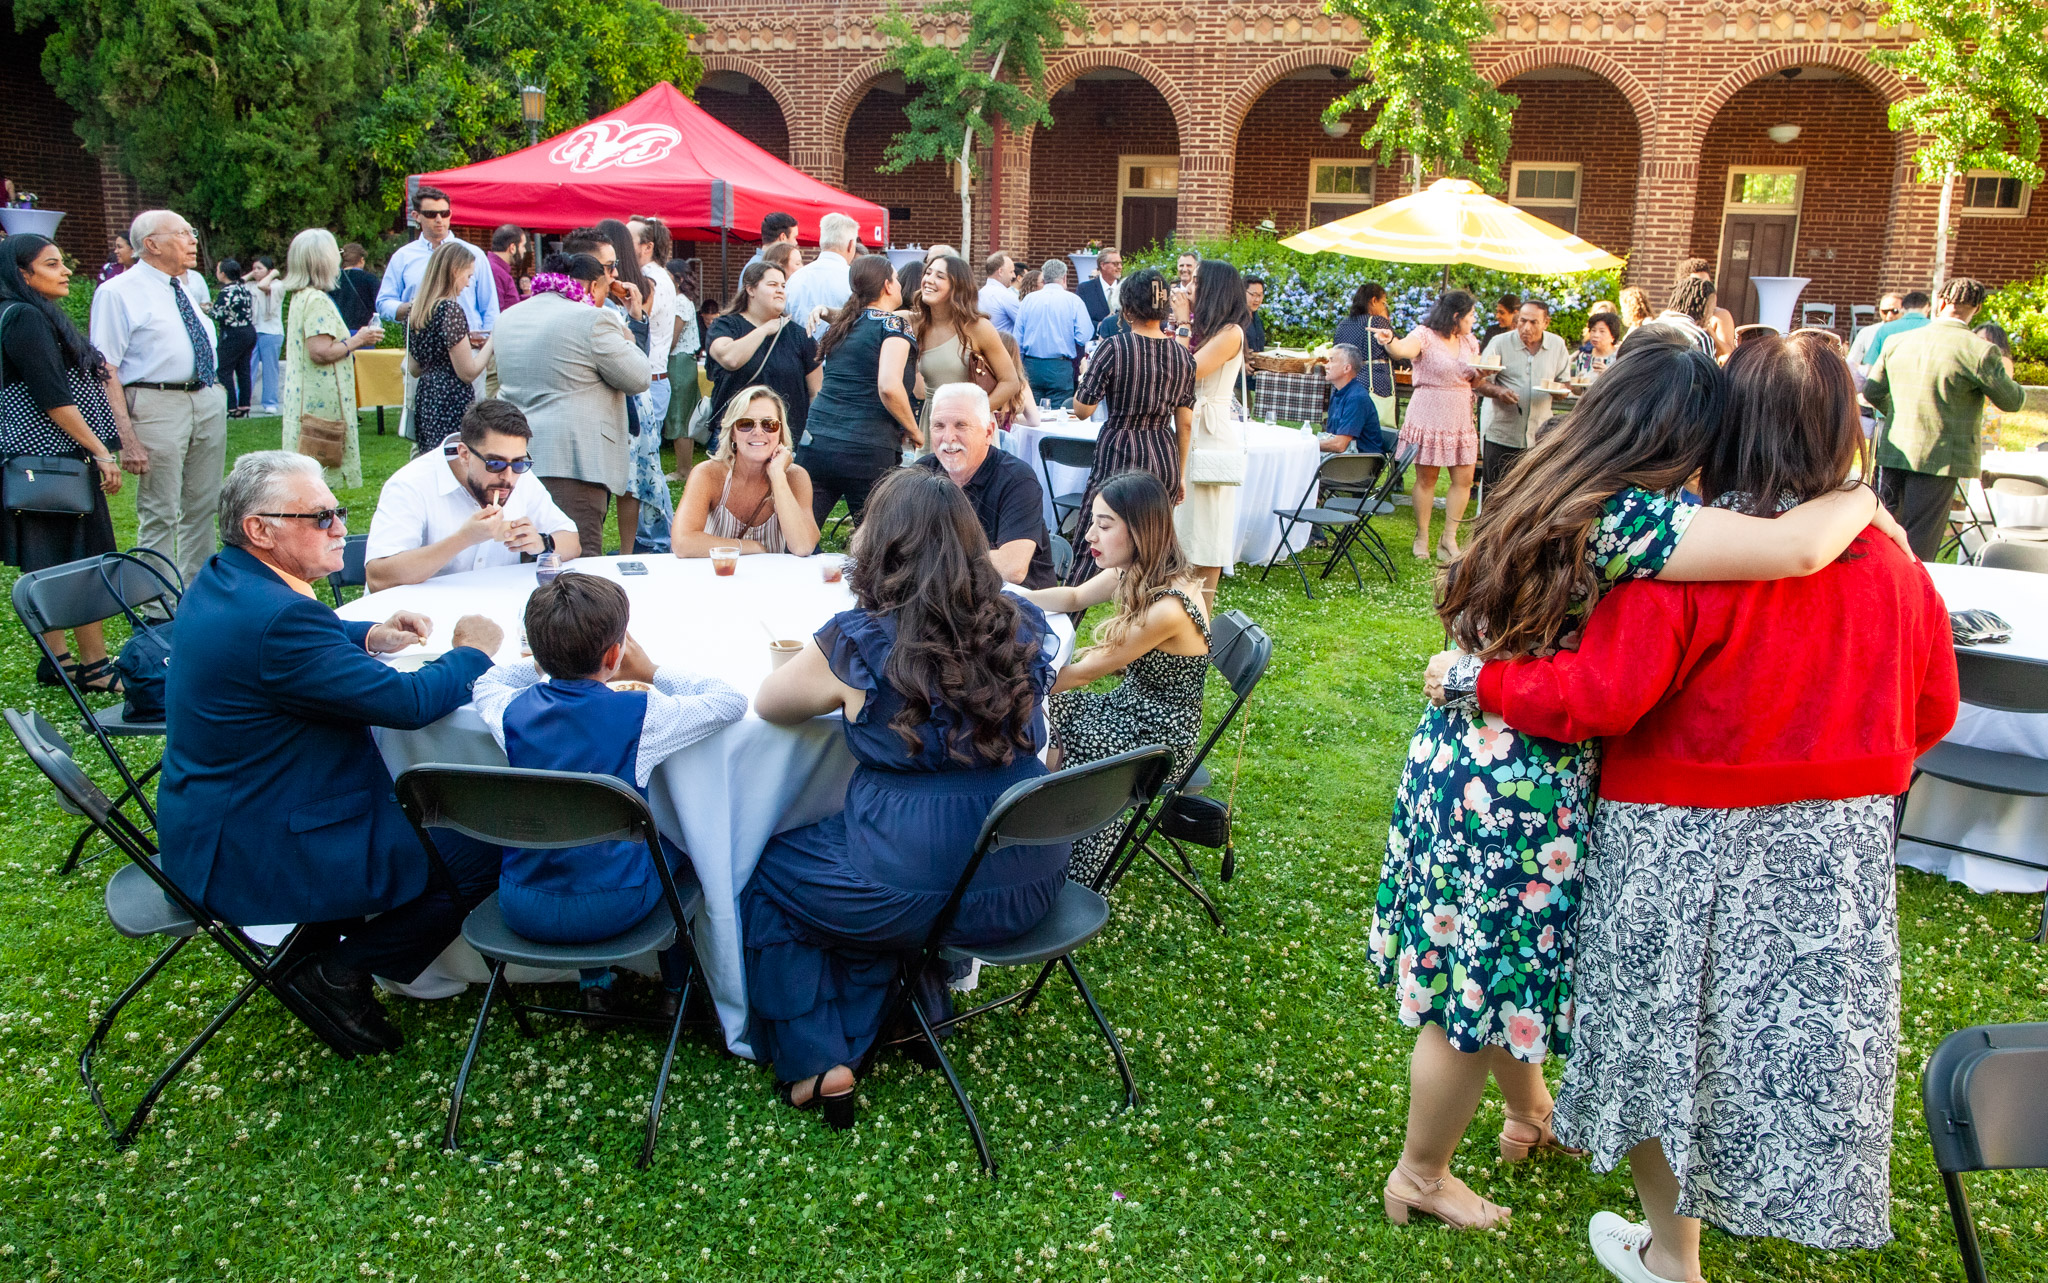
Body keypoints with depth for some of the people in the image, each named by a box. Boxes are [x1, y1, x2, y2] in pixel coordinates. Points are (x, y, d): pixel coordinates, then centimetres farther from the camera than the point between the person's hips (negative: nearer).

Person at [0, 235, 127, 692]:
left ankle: (57, 658, 18)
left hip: (46, 461, 10)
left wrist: (108, 440, 18)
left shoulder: (41, 316, 16)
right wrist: (100, 451, -18)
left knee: (49, 565, 12)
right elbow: (53, 398, -20)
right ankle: (94, 666, -1)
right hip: (56, 460, -10)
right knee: (83, 559, -6)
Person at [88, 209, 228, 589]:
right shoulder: (118, 292, -8)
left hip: (209, 401, 7)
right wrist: (127, 437, -21)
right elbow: (106, 371, -14)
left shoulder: (193, 284, 14)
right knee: (159, 514, -1)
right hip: (157, 404, -7)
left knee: (202, 507, 15)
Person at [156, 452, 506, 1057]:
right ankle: (338, 972, 2)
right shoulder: (277, 617, -28)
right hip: (257, 861, -11)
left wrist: (368, 637, 7)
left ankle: (323, 938, 25)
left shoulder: (219, 580, 4)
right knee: (484, 851, -6)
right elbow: (408, 702, -25)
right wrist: (473, 652, -6)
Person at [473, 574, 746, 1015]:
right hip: (611, 908, -3)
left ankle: (593, 986, 39)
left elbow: (484, 681, 18)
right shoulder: (641, 715, -19)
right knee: (677, 843, 28)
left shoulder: (512, 710, -7)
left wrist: (543, 663, 22)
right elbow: (732, 702, -5)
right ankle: (675, 987, 40)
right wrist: (651, 673, 2)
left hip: (522, 911, 3)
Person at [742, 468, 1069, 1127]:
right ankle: (851, 1042, 36)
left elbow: (768, 702, 3)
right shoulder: (1021, 625, 0)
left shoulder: (859, 643, -14)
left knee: (770, 873, 23)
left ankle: (814, 1062, 22)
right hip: (1031, 886, 6)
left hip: (918, 894, -6)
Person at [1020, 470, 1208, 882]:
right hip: (1129, 705, 9)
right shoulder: (1136, 572, -6)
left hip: (1158, 738, -9)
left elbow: (1084, 673, -22)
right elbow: (1074, 597, 11)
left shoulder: (1167, 608, -31)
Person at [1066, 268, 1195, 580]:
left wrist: (1086, 375, 11)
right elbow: (1185, 423, 8)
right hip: (1166, 459, 5)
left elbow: (1082, 409, -8)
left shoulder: (1114, 348, -9)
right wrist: (1180, 474, 17)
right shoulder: (1183, 354, 5)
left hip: (1119, 456, -5)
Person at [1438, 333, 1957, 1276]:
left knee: (1667, 1034, 14)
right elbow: (1930, 714, 8)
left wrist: (1479, 681, -12)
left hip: (1688, 849, -4)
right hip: (1837, 853, 5)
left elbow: (1598, 698, -26)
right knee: (1788, 1037, 22)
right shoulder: (1896, 571, -4)